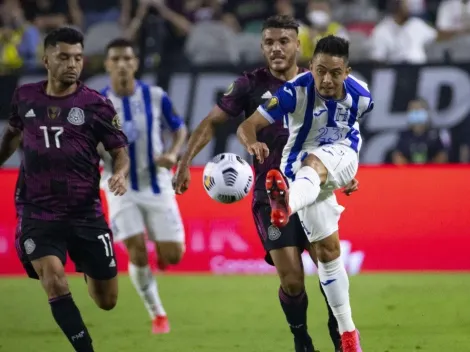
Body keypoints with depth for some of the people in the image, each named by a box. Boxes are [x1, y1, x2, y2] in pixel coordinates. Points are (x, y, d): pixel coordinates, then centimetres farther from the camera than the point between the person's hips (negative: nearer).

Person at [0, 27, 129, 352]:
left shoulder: (96, 105, -5)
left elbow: (120, 152, -1)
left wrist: (120, 175, -21)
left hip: (86, 214, 0)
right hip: (38, 213, 0)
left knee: (107, 301, 8)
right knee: (54, 278, -26)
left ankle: (88, 269, 44)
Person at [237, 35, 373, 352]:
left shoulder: (361, 96, -14)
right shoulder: (295, 92, -24)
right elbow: (247, 125, -29)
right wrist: (252, 142, -53)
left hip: (341, 156, -1)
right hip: (302, 167, 1)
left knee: (313, 163, -38)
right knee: (327, 250, -1)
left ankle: (288, 204, -74)